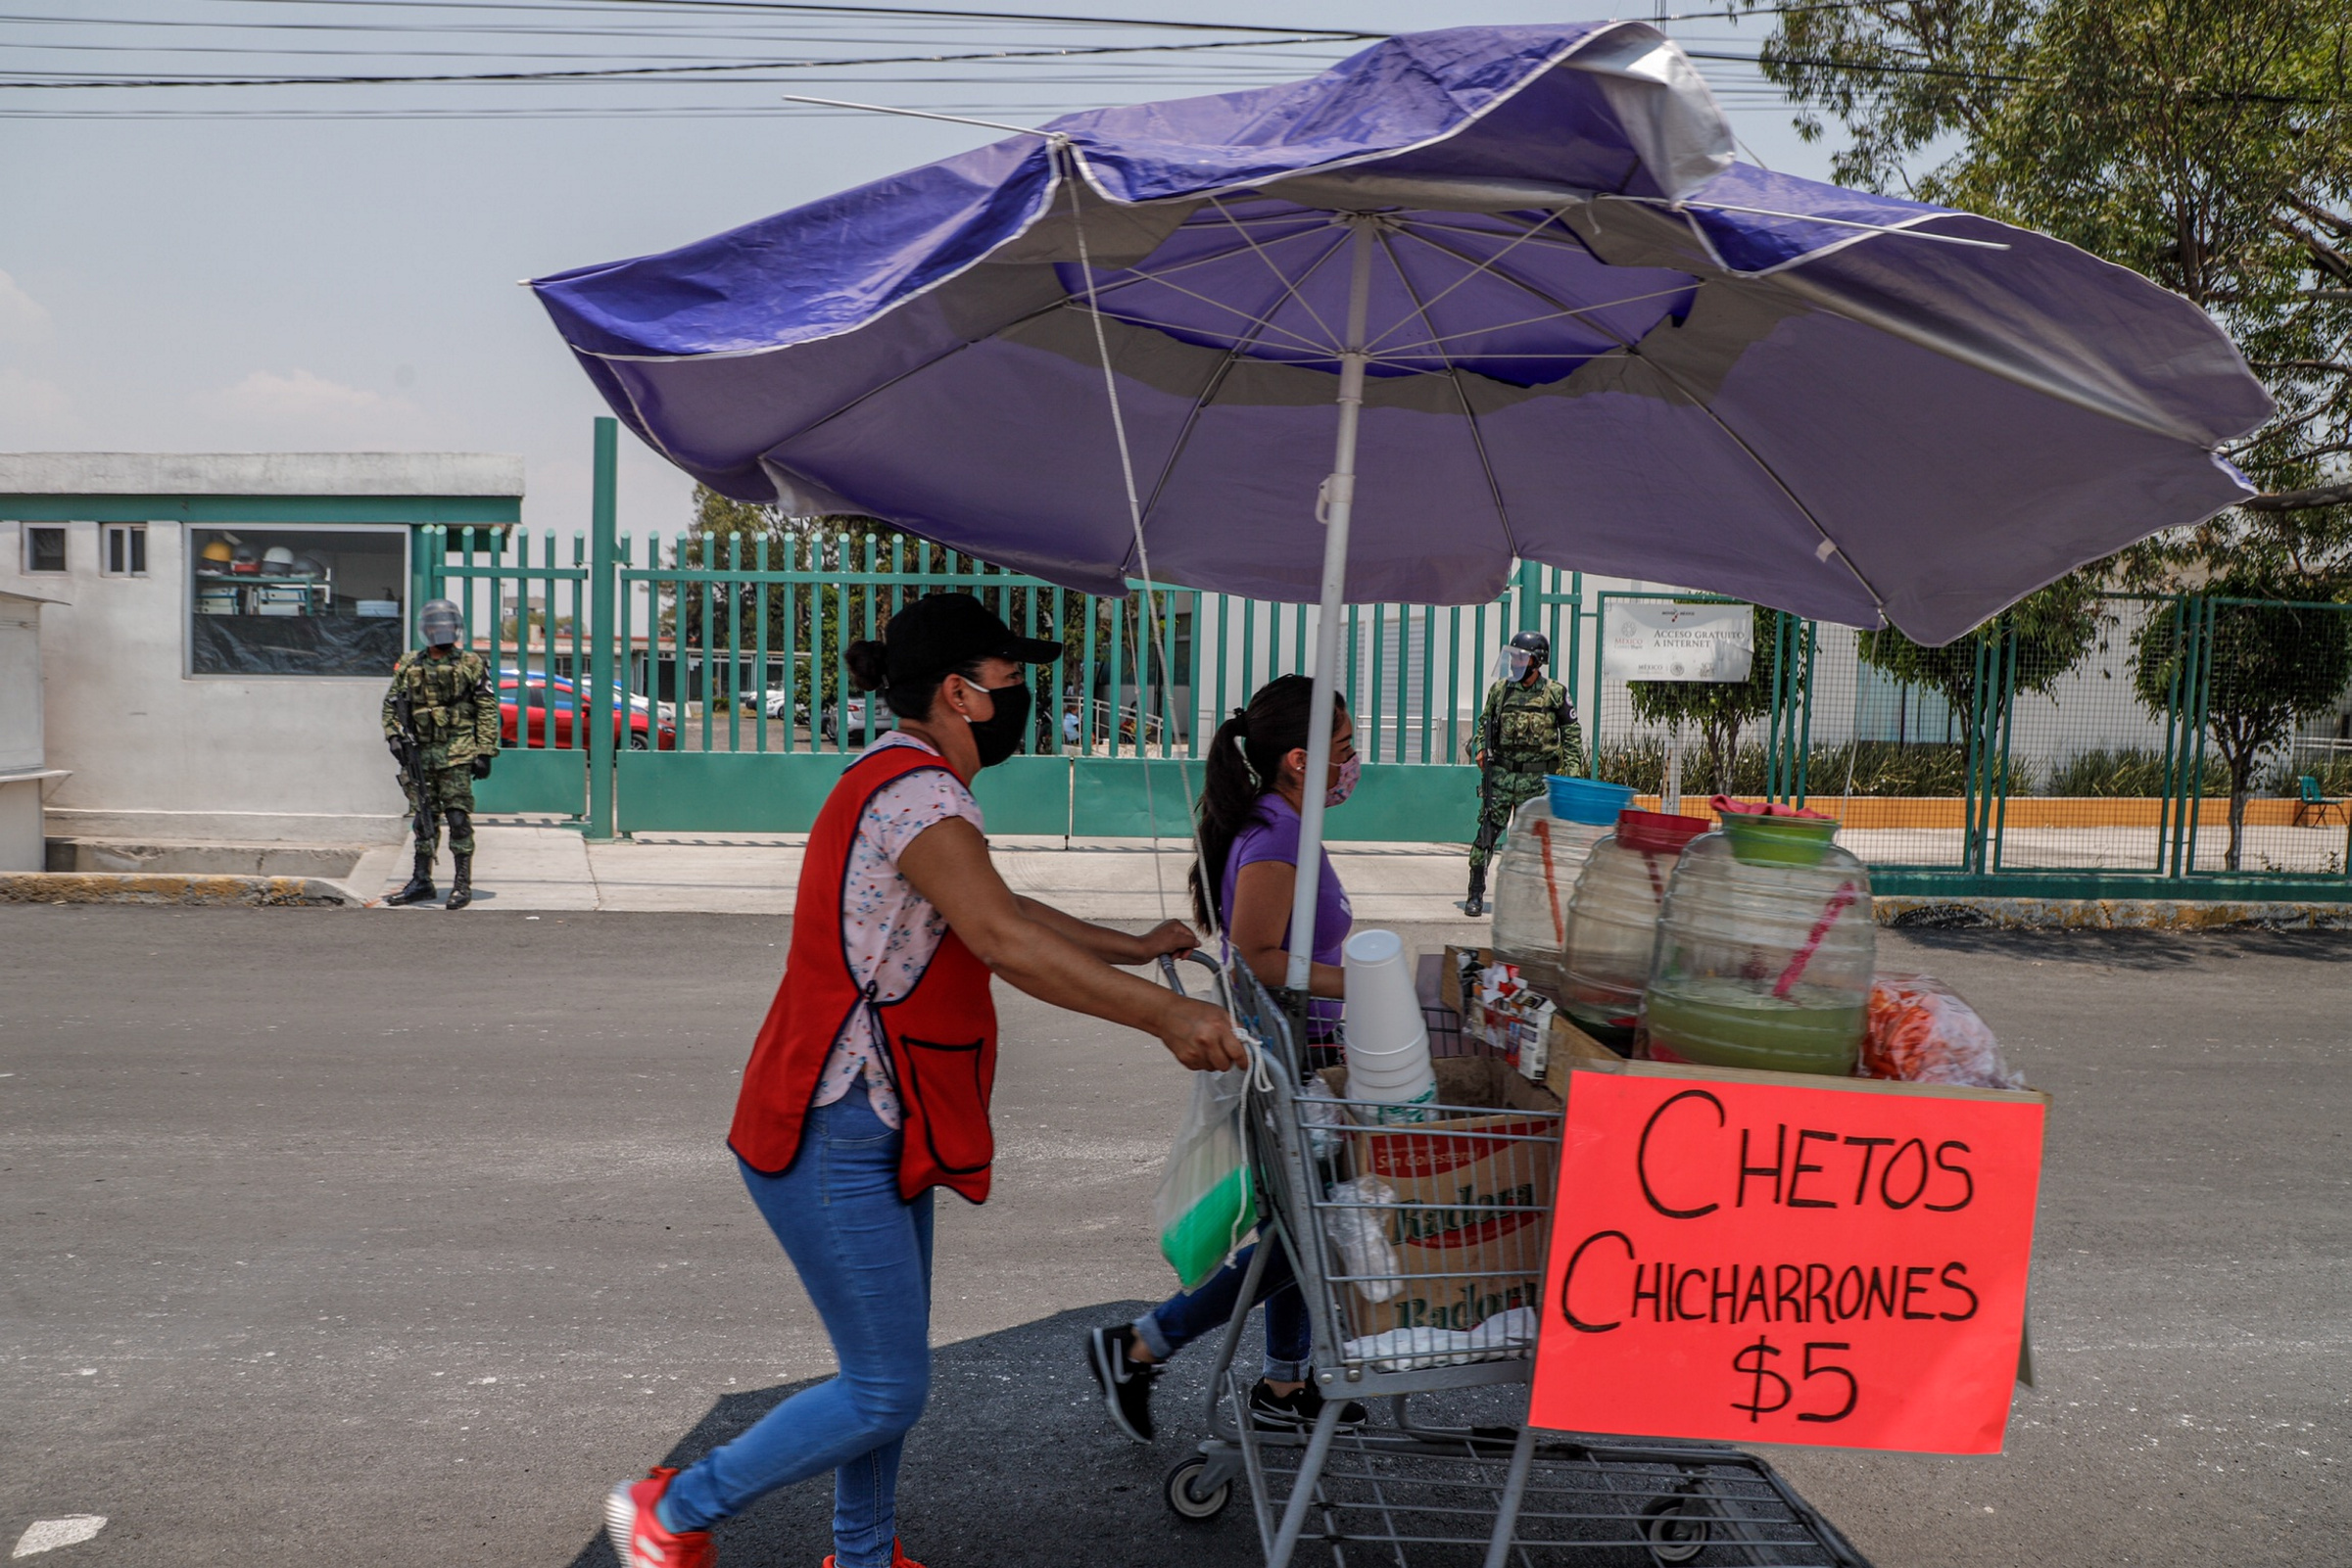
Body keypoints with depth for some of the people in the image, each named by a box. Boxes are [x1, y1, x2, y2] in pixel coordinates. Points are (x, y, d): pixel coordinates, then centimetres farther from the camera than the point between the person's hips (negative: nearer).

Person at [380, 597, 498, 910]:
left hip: (456, 754, -4)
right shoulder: (408, 666, 12)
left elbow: (487, 710, 0)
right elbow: (391, 705, 17)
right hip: (419, 753, 4)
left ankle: (463, 884, -1)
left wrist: (485, 752, -7)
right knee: (423, 819, 10)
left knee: (458, 818, -6)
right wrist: (394, 737, 1)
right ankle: (421, 881, 18)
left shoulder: (471, 664, 2)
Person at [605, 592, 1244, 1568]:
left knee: (888, 1371, 20)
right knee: (888, 1392, 0)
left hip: (873, 1133, 11)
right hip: (833, 1142, -11)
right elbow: (1004, 943, -31)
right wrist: (1161, 1014, -32)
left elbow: (1001, 911, 23)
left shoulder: (906, 782, 14)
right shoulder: (917, 789, -20)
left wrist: (1134, 948, 20)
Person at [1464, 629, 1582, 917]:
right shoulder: (1500, 689, 6)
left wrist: (1573, 770, -1)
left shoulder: (1555, 693, 1)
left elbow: (1572, 732, 6)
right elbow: (1485, 722, 17)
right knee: (1487, 833, -4)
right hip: (1500, 774, 1)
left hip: (1536, 779, -1)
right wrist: (1482, 750, 0)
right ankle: (1475, 895, 2)